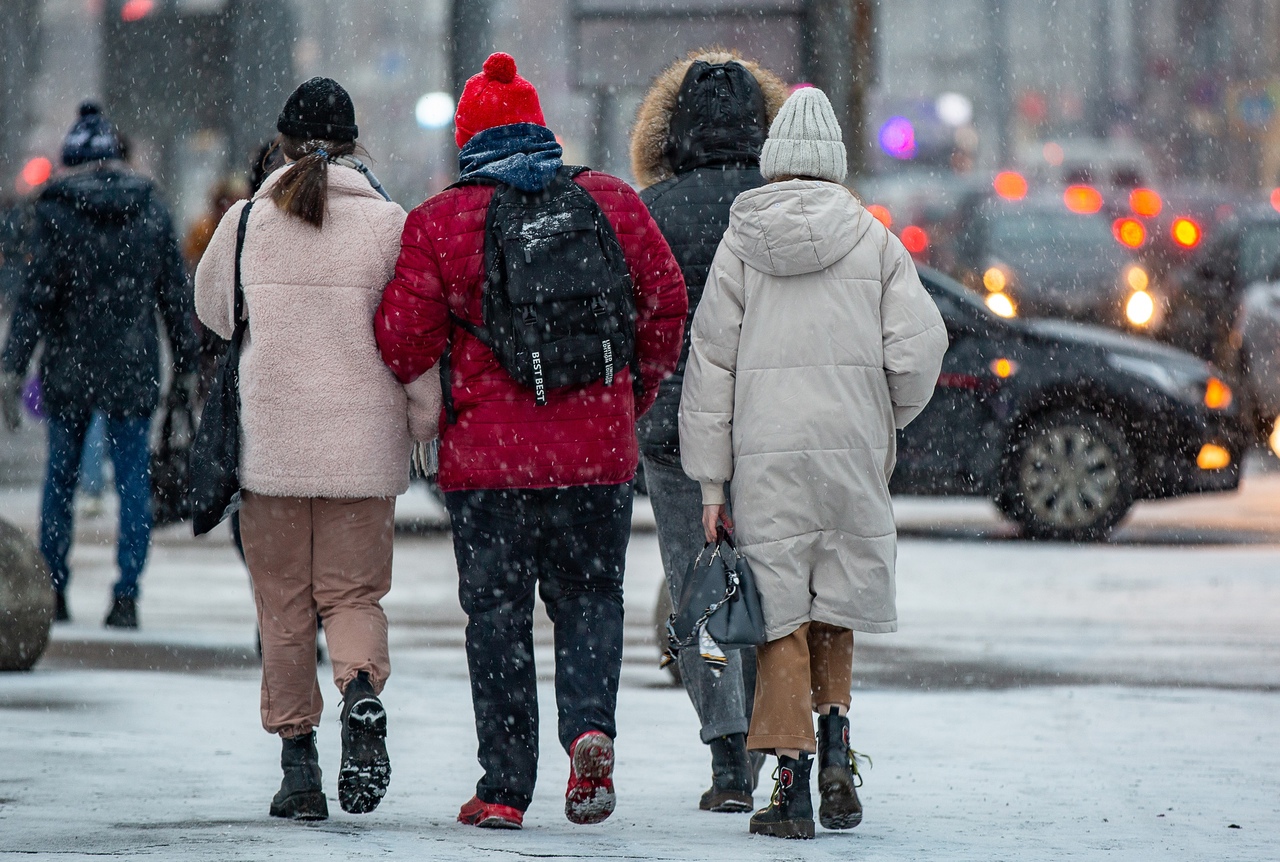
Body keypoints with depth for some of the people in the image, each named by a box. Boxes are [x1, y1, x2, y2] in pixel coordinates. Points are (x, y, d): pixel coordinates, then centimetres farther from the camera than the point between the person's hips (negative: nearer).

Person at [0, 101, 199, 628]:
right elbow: (175, 294, 5)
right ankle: (126, 597, -4)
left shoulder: (57, 210, -5)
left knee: (61, 476, 11)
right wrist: (186, 365, 11)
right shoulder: (151, 210, 4)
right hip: (133, 369, 1)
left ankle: (52, 592, 16)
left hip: (71, 367, -1)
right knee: (133, 478, 2)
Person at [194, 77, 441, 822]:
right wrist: (427, 425, 5)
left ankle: (298, 757, 7)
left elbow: (211, 312, 14)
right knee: (354, 590, 10)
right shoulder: (388, 225, -4)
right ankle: (363, 691, -20)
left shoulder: (247, 222, -1)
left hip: (269, 443, 0)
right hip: (363, 445, 0)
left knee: (284, 602, 10)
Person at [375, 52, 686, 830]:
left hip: (488, 457, -2)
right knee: (589, 597, 15)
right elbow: (667, 304, 6)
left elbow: (403, 341, -5)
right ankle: (591, 724, -12)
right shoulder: (612, 202, 3)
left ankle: (506, 788, 6)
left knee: (498, 615, 7)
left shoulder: (440, 222, -5)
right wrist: (636, 395, 20)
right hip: (600, 449, 2)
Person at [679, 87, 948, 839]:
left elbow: (713, 361, 1)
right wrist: (889, 417, 15)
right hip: (852, 446, 1)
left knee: (782, 616, 2)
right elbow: (919, 343, -5)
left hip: (766, 453, -1)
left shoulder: (742, 242, 2)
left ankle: (793, 784, -2)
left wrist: (710, 481, 4)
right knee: (836, 610, 17)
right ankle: (836, 755, 1)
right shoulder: (872, 240, 3)